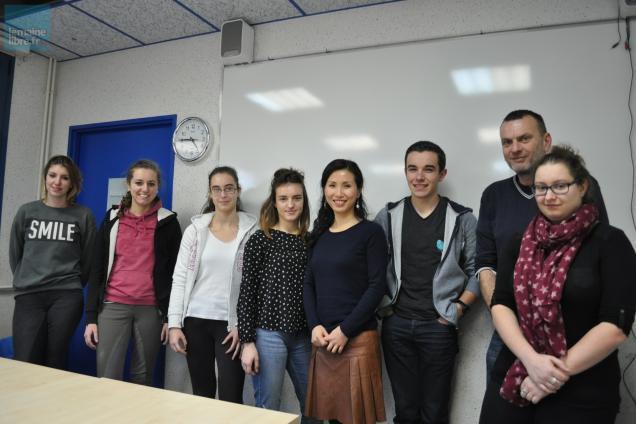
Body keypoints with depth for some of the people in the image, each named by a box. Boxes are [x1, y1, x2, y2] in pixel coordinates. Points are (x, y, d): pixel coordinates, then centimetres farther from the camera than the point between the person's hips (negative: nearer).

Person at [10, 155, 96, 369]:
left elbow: (88, 258, 8)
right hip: (28, 296, 1)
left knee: (55, 363, 2)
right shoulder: (26, 211, 8)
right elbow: (14, 255, 16)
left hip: (67, 298, -1)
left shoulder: (83, 215, 2)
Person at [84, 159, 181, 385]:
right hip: (113, 307, 1)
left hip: (151, 309, -1)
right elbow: (98, 269, 8)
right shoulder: (112, 218, 7)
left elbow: (174, 272, 3)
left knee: (142, 377, 7)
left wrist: (170, 316, -1)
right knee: (107, 378, -2)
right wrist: (90, 316, 3)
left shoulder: (168, 222, 2)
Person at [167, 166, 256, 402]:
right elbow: (180, 278, 2)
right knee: (201, 392, 12)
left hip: (231, 323, -2)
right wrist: (174, 324, -4)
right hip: (196, 320, 2)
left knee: (231, 396, -3)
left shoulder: (252, 231, -2)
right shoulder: (195, 229, 2)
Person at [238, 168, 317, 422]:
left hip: (303, 336, 4)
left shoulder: (310, 241, 7)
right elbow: (247, 292, -5)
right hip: (268, 335, -4)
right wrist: (247, 341, -9)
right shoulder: (259, 240, -4)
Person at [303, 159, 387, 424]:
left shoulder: (371, 232, -4)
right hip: (322, 340, 5)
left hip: (357, 339, -4)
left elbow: (377, 287, -9)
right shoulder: (319, 234, 11)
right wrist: (315, 326, -4)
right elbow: (308, 284, 10)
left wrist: (345, 330, -13)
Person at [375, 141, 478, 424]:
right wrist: (382, 306, 2)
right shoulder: (387, 217, 2)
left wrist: (459, 308, -5)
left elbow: (478, 271, 2)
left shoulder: (462, 219, -3)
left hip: (438, 326, -1)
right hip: (396, 325, 2)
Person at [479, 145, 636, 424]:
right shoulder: (521, 244, 5)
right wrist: (530, 359, -15)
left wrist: (560, 371, -13)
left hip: (582, 394, -3)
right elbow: (500, 305, -1)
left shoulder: (609, 242, -6)